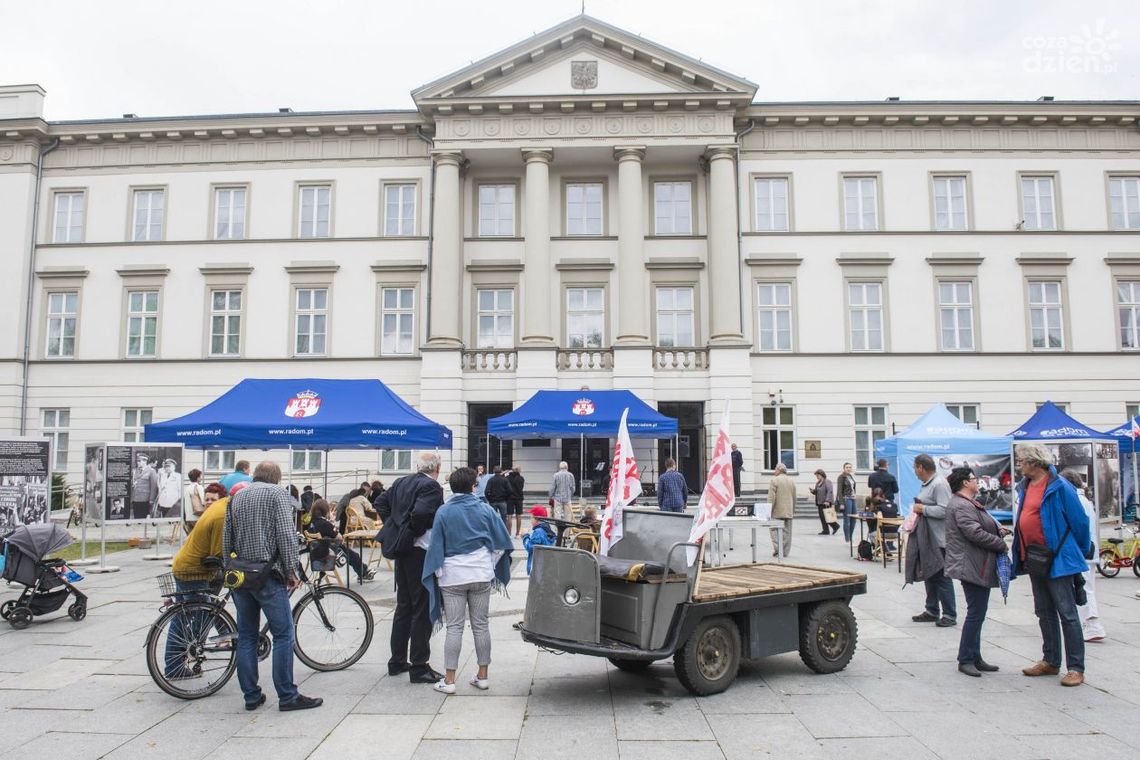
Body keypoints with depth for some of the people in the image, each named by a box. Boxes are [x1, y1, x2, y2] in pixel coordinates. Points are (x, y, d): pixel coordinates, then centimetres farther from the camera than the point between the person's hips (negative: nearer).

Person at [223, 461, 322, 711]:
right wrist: (291, 571, -8)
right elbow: (286, 534, -14)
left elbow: (226, 539, 15)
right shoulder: (277, 493, -3)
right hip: (267, 574, -6)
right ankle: (287, 696, 0)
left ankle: (251, 696, 16)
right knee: (283, 634, -2)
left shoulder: (236, 496, 14)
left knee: (246, 636, 12)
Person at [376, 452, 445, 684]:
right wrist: (414, 532, -11)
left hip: (402, 551, 8)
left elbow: (381, 503, 12)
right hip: (421, 551, -8)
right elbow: (420, 512, -29)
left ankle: (397, 661, 27)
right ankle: (419, 667, 5)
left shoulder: (401, 482, 8)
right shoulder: (431, 487, -16)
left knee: (403, 606, 18)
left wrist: (395, 527, 11)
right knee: (422, 609, 0)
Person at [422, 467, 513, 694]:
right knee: (481, 625, 10)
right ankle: (482, 676, 15)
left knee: (454, 627, 4)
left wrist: (437, 573, 10)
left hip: (452, 576, -1)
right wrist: (491, 565, 18)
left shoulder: (443, 512, -4)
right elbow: (502, 541, 6)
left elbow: (436, 546, 0)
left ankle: (449, 680, 5)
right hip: (481, 574, 1)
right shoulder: (484, 509, 0)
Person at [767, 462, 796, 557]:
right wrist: (793, 510, 22)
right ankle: (785, 552, 9)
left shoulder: (774, 480, -8)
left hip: (777, 512, -5)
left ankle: (777, 550, -10)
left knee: (775, 531, 0)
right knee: (786, 532, 7)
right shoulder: (792, 481, 11)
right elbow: (794, 498, 15)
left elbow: (771, 497, -13)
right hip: (788, 512, 5)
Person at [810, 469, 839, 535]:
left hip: (826, 503, -9)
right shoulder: (818, 483, 17)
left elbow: (830, 492, -18)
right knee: (822, 517, 6)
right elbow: (816, 492, 24)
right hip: (820, 503, 9)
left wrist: (827, 501, -27)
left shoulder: (827, 482, -9)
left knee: (826, 517, -8)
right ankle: (825, 530, 9)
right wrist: (812, 491, 2)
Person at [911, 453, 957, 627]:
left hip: (939, 540, -10)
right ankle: (932, 611, 26)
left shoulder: (939, 484, -17)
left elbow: (944, 510, -26)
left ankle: (950, 615, 4)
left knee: (942, 577, -4)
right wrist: (919, 509, 10)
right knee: (929, 575, 16)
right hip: (927, 538, 10)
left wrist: (923, 509, -18)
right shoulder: (925, 484, 15)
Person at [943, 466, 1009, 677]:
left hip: (979, 568, 11)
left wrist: (998, 530, 4)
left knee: (977, 613, 14)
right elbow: (976, 534, -24)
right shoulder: (960, 506, -17)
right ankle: (965, 660, 1)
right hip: (972, 568, -11)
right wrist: (1001, 543, -12)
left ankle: (975, 658, 22)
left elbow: (983, 526, 24)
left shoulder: (969, 504, 18)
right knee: (976, 614, -6)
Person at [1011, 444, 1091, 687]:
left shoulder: (1059, 487, -16)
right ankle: (1051, 661, 27)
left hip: (1058, 559, -8)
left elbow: (1079, 521, -10)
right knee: (1045, 613, 16)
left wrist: (1080, 551, 2)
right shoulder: (1025, 486, 8)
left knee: (1067, 614, -2)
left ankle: (1076, 668, 5)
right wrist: (1022, 553, 16)